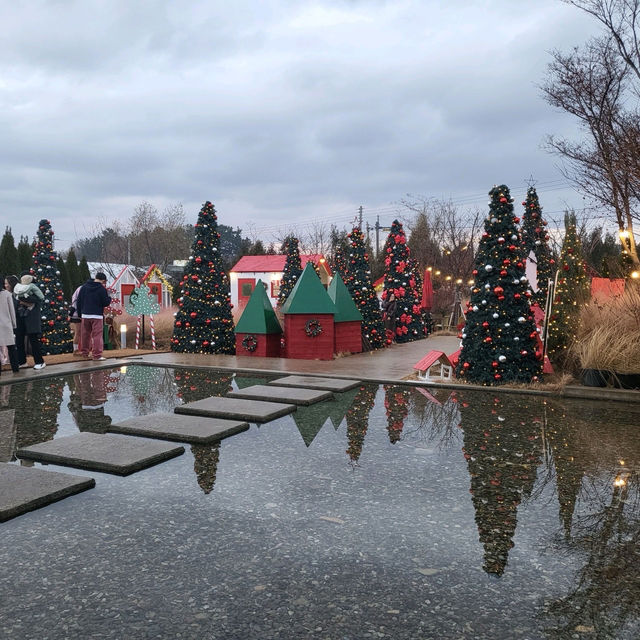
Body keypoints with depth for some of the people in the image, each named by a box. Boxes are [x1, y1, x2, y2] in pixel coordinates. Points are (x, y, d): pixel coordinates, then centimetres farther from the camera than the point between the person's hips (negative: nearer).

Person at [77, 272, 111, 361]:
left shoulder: (84, 287, 9)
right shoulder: (102, 289, -8)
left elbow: (79, 301, 11)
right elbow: (106, 303, -8)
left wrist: (79, 313, 18)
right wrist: (109, 298, 13)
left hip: (85, 315, 6)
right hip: (96, 315, -5)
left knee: (85, 334, 15)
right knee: (97, 335, -5)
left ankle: (85, 353, 21)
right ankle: (97, 355, -9)